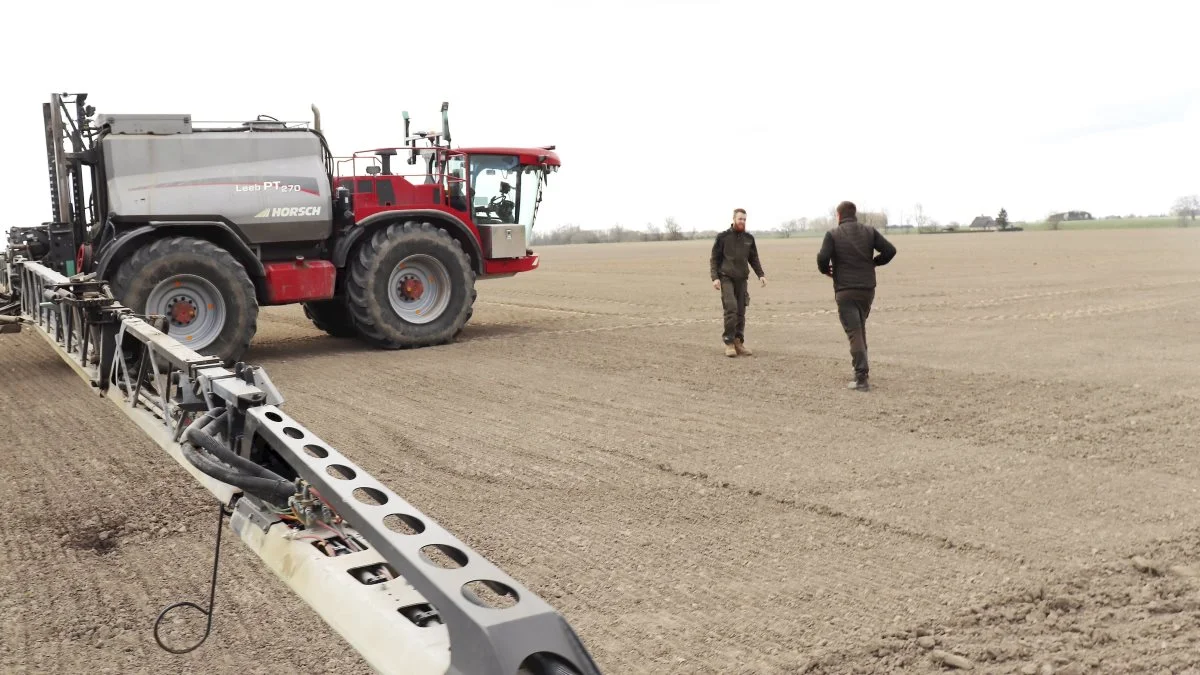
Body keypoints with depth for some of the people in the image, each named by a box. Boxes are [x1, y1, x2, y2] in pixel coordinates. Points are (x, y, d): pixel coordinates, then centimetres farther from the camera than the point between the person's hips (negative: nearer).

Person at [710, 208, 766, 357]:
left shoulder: (749, 238, 10)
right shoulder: (723, 237, 0)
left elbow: (754, 259, 17)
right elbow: (714, 259, 2)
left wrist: (761, 274, 4)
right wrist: (715, 277, -9)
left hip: (742, 279, 4)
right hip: (726, 278, -4)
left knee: (741, 312, 2)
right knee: (731, 308, -16)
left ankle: (739, 343, 9)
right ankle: (729, 343, -9)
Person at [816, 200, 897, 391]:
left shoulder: (833, 234, -5)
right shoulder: (869, 231, 5)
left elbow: (822, 257, -18)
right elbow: (890, 250, -1)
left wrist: (825, 270, 3)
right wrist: (874, 262, 15)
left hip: (845, 291, -4)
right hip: (867, 289, 4)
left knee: (854, 332, -4)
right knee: (860, 328, 23)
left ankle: (862, 377, -12)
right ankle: (862, 369, 28)